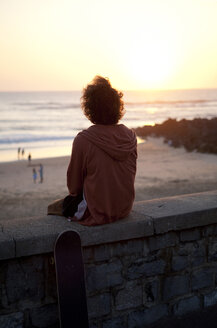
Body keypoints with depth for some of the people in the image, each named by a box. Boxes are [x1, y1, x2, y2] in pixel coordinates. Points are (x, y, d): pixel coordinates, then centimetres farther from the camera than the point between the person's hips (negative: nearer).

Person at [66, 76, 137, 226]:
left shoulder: (83, 140, -21)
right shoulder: (130, 136, -6)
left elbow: (74, 187, -10)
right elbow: (130, 177, 7)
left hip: (96, 213, -6)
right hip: (125, 210, 6)